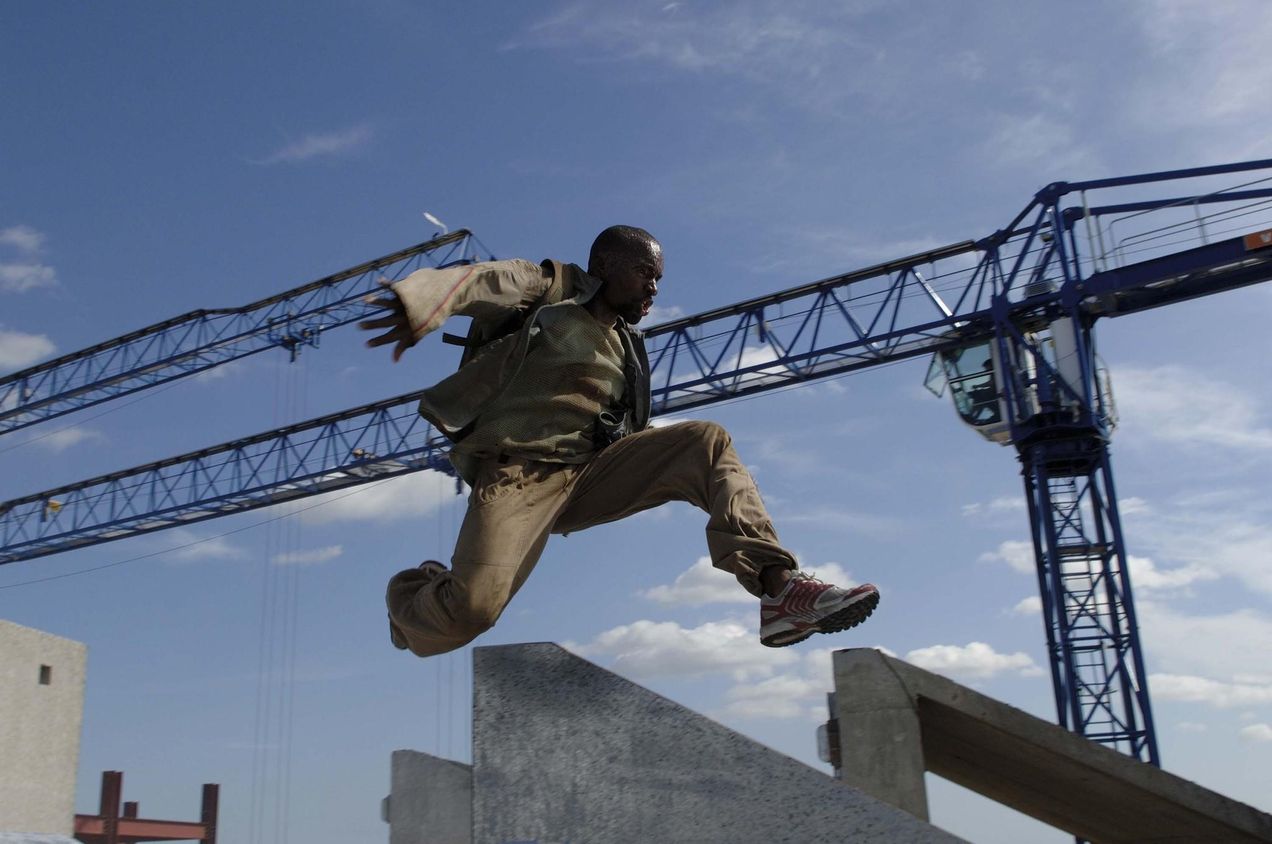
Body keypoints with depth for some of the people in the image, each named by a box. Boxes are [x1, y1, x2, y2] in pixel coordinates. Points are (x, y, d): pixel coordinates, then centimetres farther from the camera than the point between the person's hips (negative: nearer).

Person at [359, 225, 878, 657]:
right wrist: (422, 304, -38)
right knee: (474, 605, -28)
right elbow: (483, 281, -18)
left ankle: (780, 589, -20)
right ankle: (410, 597, 10)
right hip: (517, 474, -6)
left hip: (587, 475, 7)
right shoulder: (554, 289, 2)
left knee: (707, 443, -8)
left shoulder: (626, 343, 22)